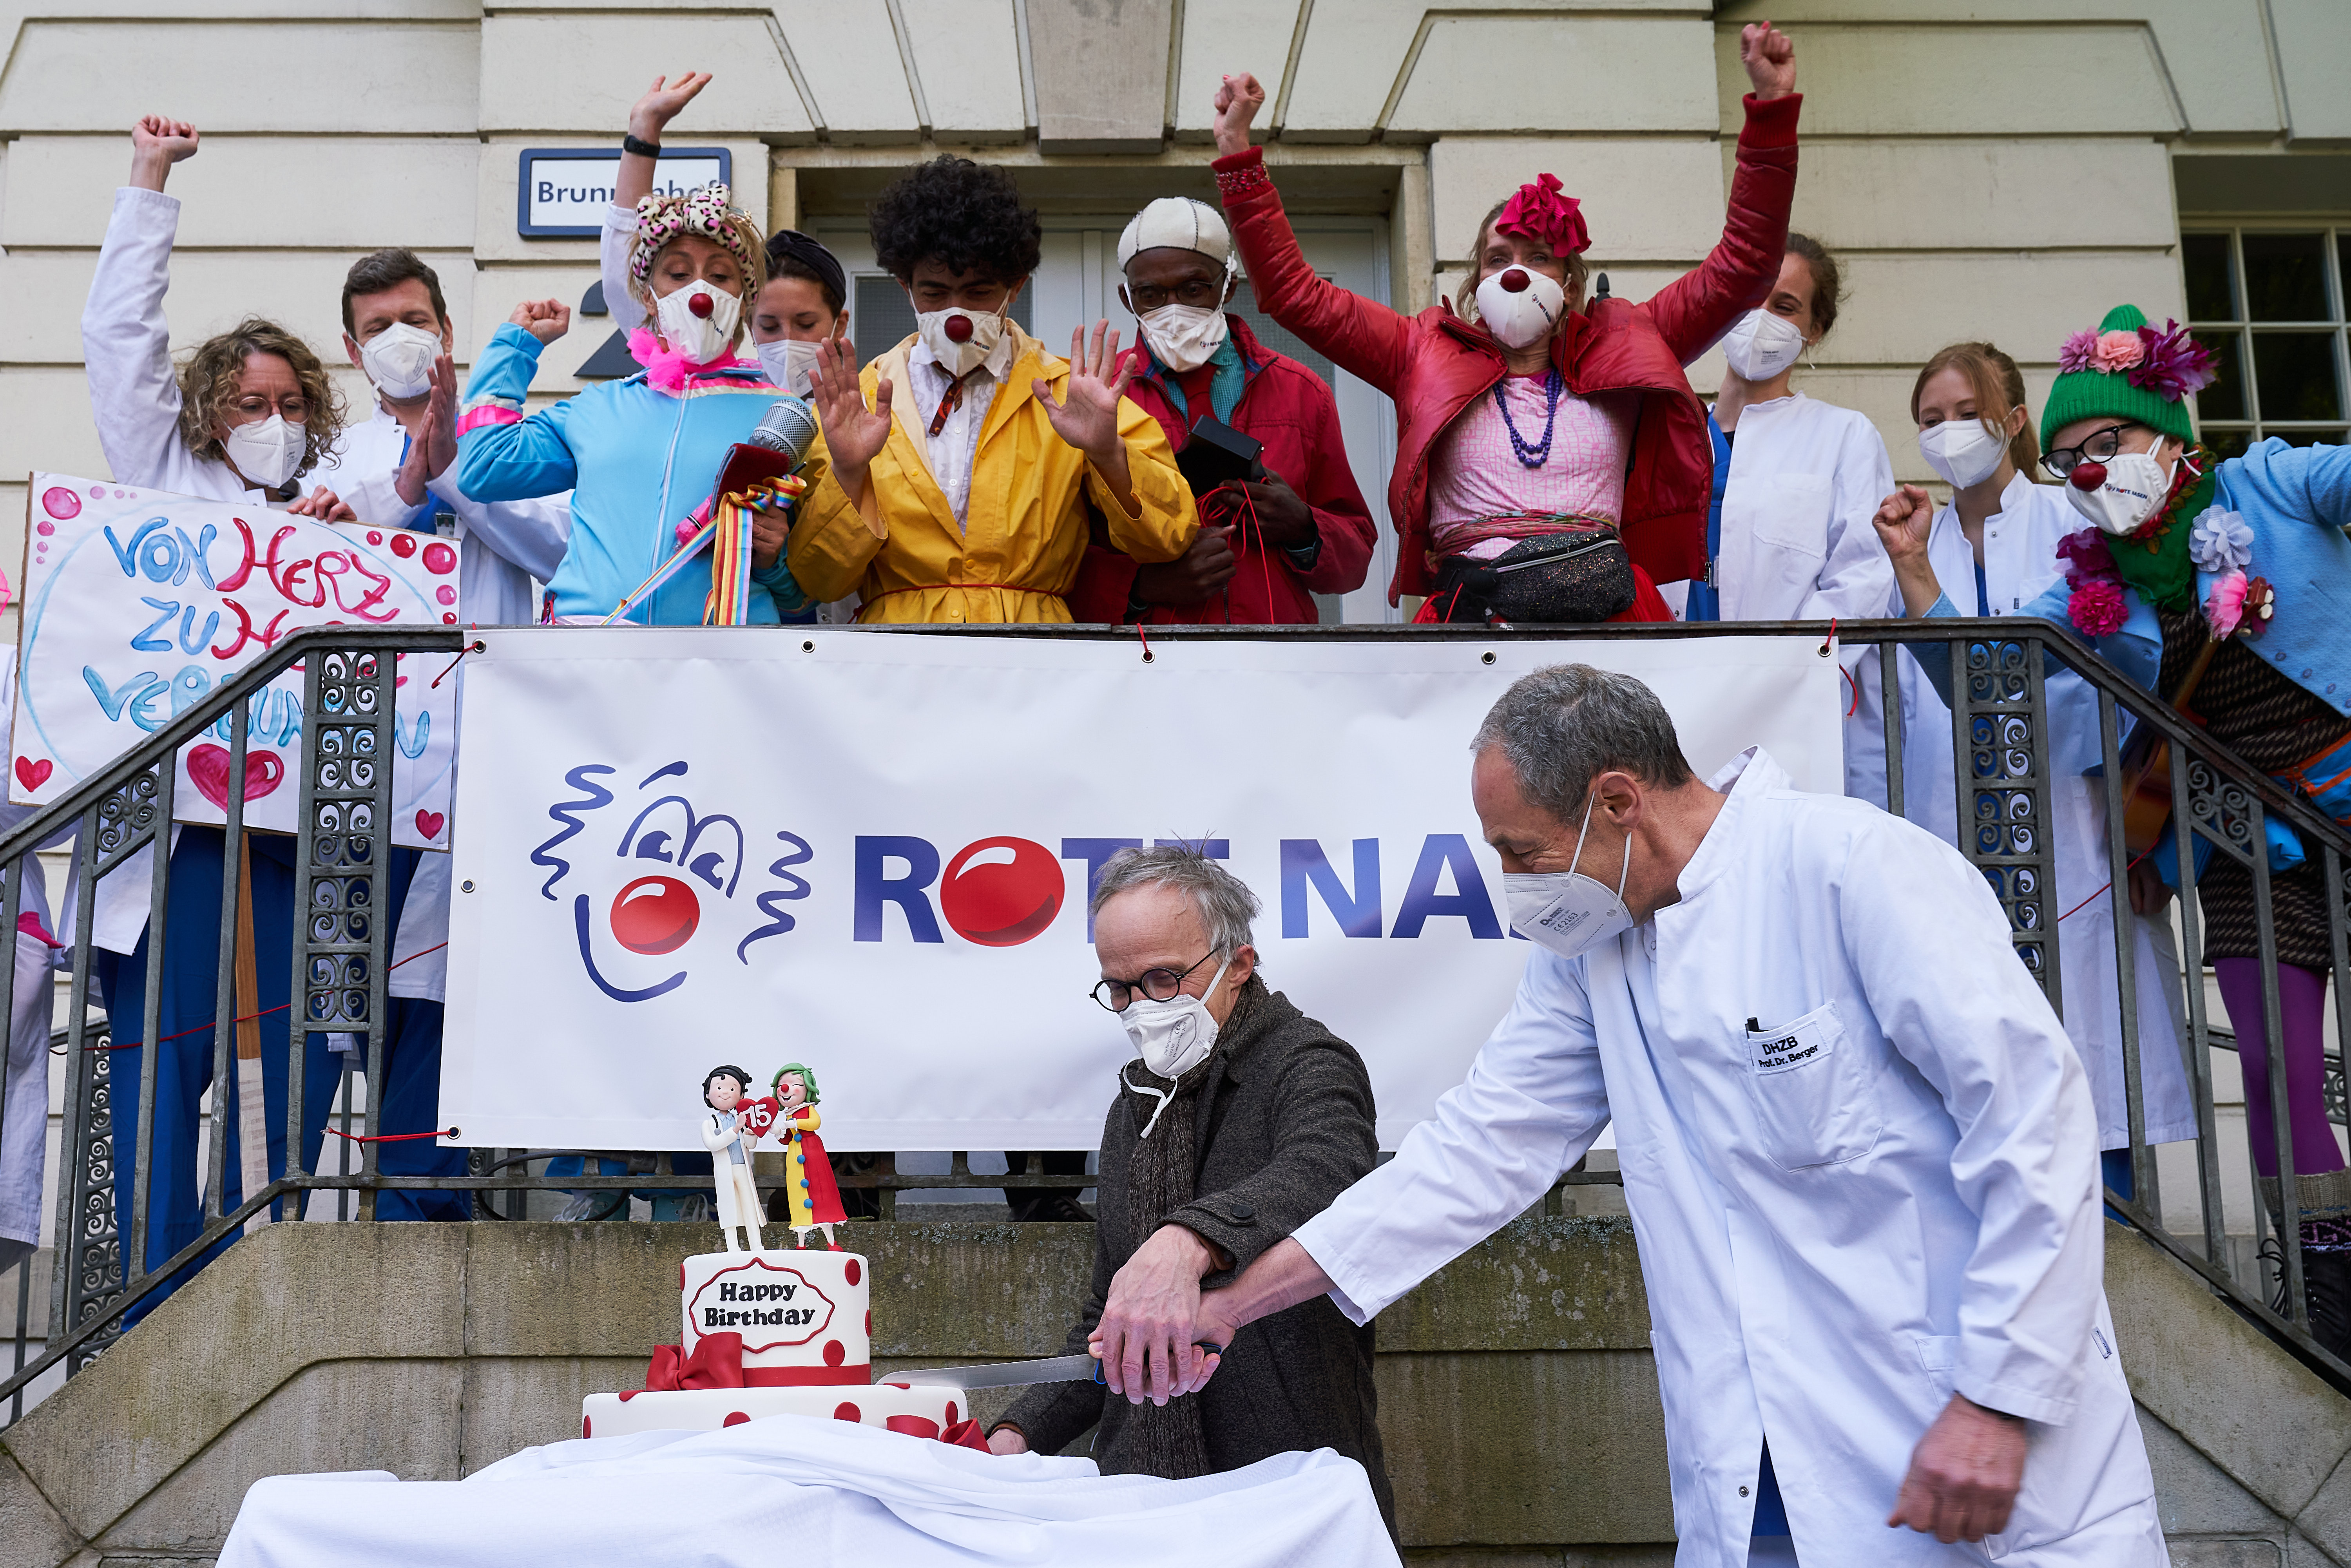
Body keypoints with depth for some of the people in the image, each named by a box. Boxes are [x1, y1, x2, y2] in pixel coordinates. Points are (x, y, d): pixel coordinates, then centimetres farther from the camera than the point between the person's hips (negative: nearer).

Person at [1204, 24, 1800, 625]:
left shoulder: (1619, 352, 17)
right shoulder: (1431, 359, 15)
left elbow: (1739, 271, 15)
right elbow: (1296, 293, 12)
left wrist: (1772, 107, 9)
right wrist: (1238, 153, 7)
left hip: (1606, 605, 1)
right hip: (1470, 608, -1)